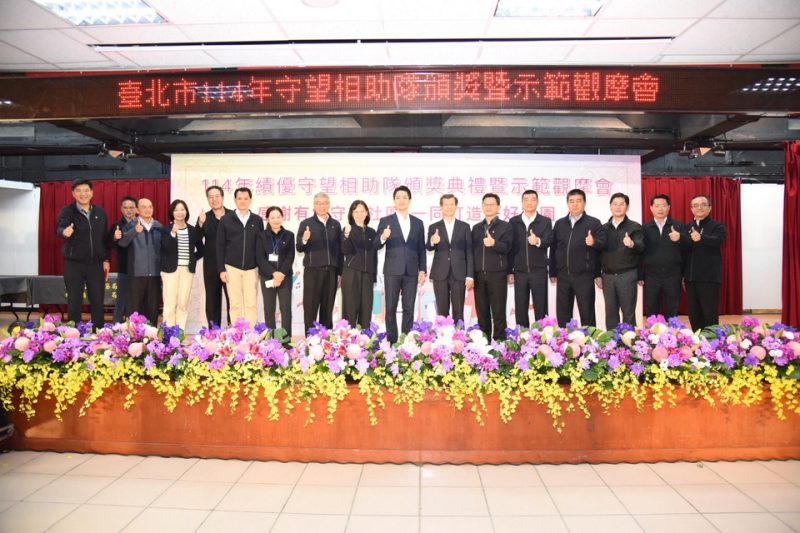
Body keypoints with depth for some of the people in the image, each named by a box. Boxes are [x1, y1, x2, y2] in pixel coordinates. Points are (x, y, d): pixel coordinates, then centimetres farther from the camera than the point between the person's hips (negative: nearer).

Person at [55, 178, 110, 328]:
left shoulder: (100, 212, 6)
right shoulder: (67, 211, -4)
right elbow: (59, 227, -22)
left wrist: (106, 260, 6)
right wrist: (65, 232, -46)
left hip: (96, 264, 2)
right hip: (74, 264, -2)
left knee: (98, 301, 7)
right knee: (74, 302, 5)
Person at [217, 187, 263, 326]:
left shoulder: (257, 220, 6)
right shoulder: (226, 220, 2)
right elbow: (220, 246, 2)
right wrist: (221, 269, -3)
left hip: (252, 268, 1)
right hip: (232, 268, -1)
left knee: (251, 304, 1)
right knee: (235, 304, 2)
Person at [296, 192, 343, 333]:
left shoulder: (336, 224, 11)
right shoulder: (306, 223, 3)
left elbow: (340, 249, 11)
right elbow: (299, 248, -1)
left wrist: (340, 272, 7)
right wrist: (304, 240, -23)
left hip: (331, 271, 3)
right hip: (312, 271, -2)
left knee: (328, 307, 7)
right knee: (310, 307, 0)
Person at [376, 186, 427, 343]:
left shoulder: (418, 223, 11)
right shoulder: (385, 221, 3)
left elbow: (421, 249, 11)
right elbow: (376, 246, -2)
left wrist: (423, 270, 4)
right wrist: (383, 238, -23)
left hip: (411, 271, 2)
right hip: (392, 271, -2)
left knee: (409, 309, 4)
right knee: (390, 308, 2)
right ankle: (391, 340, 9)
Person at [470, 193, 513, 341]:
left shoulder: (505, 226, 4)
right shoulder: (476, 228, 17)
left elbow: (507, 247, -11)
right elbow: (472, 250, 14)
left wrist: (494, 243, -32)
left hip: (497, 274, -4)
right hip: (479, 275, 4)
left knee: (498, 311, -2)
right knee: (482, 311, 6)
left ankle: (499, 341, 3)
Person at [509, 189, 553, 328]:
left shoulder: (546, 221, 4)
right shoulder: (513, 221, 6)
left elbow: (549, 241, -10)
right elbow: (510, 246, 4)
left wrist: (538, 241, -33)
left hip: (539, 271, -1)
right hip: (520, 271, 1)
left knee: (540, 307, 2)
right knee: (520, 308, 5)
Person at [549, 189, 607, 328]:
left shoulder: (594, 223, 0)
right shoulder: (559, 223, 11)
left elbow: (603, 244, -9)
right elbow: (553, 248, 11)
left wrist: (594, 242, -32)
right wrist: (552, 272, 8)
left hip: (584, 276, -3)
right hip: (563, 275, 4)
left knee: (587, 312, 4)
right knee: (562, 313, 9)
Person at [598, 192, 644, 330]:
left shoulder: (635, 227, 0)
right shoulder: (603, 228, 9)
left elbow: (641, 247, -17)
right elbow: (598, 252, 10)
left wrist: (632, 244, -40)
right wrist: (598, 275, 6)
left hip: (627, 275, -3)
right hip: (608, 276, 3)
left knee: (628, 313, 3)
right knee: (610, 313, 9)